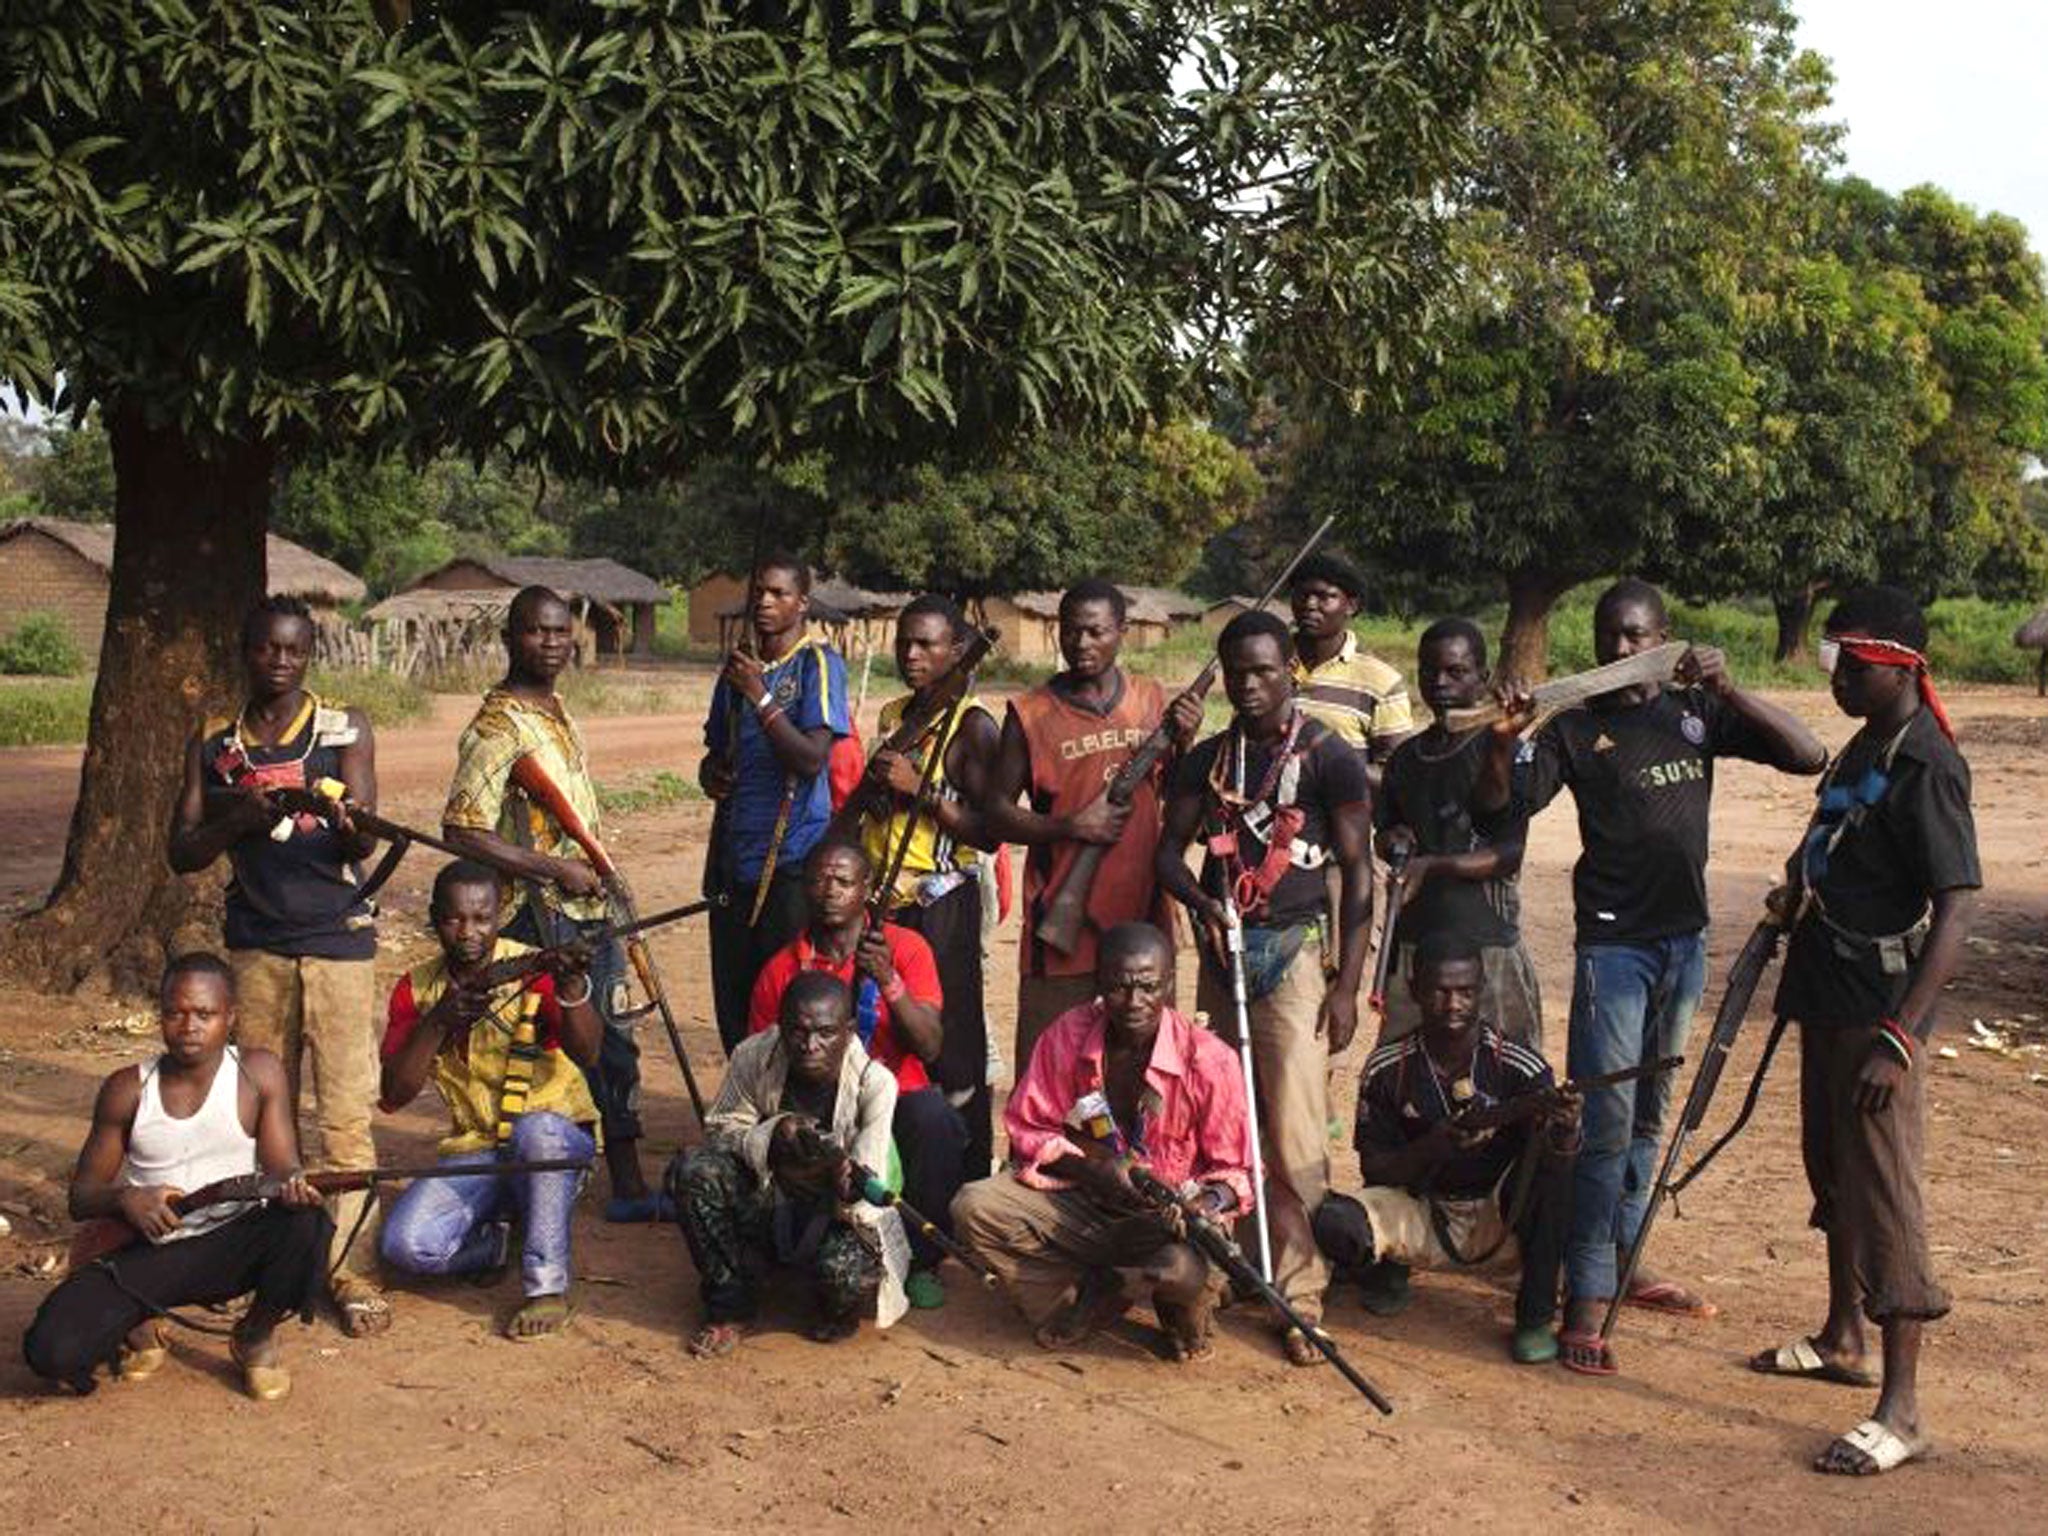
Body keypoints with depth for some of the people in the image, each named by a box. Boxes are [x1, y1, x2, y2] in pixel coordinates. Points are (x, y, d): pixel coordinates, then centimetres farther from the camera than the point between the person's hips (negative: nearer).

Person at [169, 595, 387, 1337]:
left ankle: (353, 1269, -1)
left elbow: (363, 843, -10)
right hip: (255, 944, 3)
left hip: (337, 939, -3)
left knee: (345, 1114, -5)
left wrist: (350, 822, -34)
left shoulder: (344, 730, 0)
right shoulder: (214, 742, 8)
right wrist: (238, 817, -15)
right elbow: (182, 853, 5)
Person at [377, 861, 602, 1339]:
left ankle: (548, 1287, -23)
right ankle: (496, 1239, 10)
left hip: (555, 1142, -3)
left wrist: (572, 989, -44)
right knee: (405, 1245, -22)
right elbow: (394, 1095, -8)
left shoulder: (533, 970, -8)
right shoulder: (418, 989, 2)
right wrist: (438, 1020, -21)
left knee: (535, 1129, -38)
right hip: (473, 1152, 3)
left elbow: (587, 1056, -25)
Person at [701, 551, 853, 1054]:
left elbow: (812, 757, -16)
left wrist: (760, 698, -18)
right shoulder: (739, 665, 15)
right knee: (732, 998, 11)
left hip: (792, 858, -7)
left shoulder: (818, 663, -6)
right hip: (732, 854, 7)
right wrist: (710, 772, 4)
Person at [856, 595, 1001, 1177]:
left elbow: (990, 832, -13)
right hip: (881, 900, 7)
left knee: (949, 1047, -5)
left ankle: (968, 1177, 3)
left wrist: (920, 790, -17)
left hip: (940, 906, -7)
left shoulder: (972, 726, -7)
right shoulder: (893, 715, 15)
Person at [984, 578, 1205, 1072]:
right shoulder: (1031, 713, -3)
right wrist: (1071, 827, -14)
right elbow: (996, 811, 0)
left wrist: (1184, 744, -4)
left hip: (1142, 909, 3)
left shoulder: (1154, 700, 7)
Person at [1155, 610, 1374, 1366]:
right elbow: (1169, 850, 9)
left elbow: (1357, 872, -3)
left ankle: (1298, 1299, -4)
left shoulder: (1330, 758, -4)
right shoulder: (1206, 759, 9)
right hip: (1223, 948, 4)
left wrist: (1347, 982, -8)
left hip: (1294, 950, -4)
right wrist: (1201, 900, -13)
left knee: (1294, 1133, -9)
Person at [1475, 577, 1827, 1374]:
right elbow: (1494, 810, -11)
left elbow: (1809, 755, -3)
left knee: (1647, 1114, 15)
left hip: (1684, 938, 4)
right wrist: (1502, 742, -30)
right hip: (1613, 942, -4)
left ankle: (1625, 1259, 27)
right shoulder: (1575, 729, -4)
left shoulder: (1697, 713, 5)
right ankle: (1586, 1300, -7)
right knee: (1604, 1120, -9)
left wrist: (1729, 690, -15)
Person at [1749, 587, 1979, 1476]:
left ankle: (1901, 1410, -2)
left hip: (1880, 1012, -10)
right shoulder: (1863, 748, 10)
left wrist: (1899, 1037, -27)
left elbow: (1957, 907, -23)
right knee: (1833, 1171, 21)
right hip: (1830, 1000, 10)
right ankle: (1843, 1341, 38)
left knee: (1883, 1194, -7)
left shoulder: (1924, 766, -18)